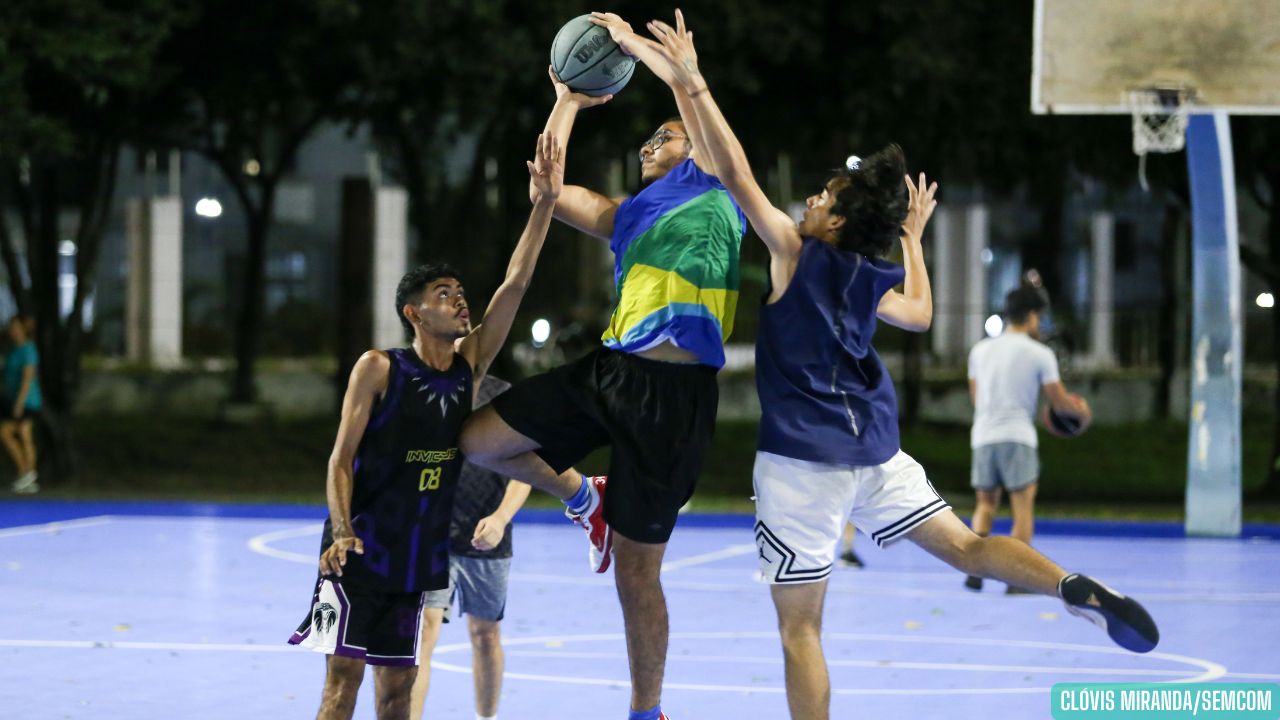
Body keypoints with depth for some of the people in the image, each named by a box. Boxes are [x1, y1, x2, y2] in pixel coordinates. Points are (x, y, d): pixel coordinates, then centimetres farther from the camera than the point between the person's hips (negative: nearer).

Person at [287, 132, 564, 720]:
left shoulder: (470, 363, 6)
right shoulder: (379, 369, -7)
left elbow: (515, 283, 1)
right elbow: (341, 458, -8)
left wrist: (546, 202, -6)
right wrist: (341, 530, -23)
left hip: (418, 555, 5)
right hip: (361, 550, -5)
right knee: (345, 673, -9)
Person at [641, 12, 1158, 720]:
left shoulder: (797, 253, -5)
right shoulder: (870, 281, 10)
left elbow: (736, 171, -11)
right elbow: (920, 313, 32)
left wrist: (693, 83, -8)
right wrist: (913, 234, 40)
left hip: (803, 461, -6)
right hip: (874, 451, 6)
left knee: (799, 628, -3)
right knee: (965, 546, 10)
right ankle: (1079, 590, -14)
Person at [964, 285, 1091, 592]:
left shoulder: (980, 350, 10)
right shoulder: (1040, 354, -3)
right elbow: (1058, 400, 0)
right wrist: (1079, 407, 21)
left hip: (983, 436, 4)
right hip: (1017, 437, -4)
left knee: (985, 503, 15)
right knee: (1023, 506, 3)